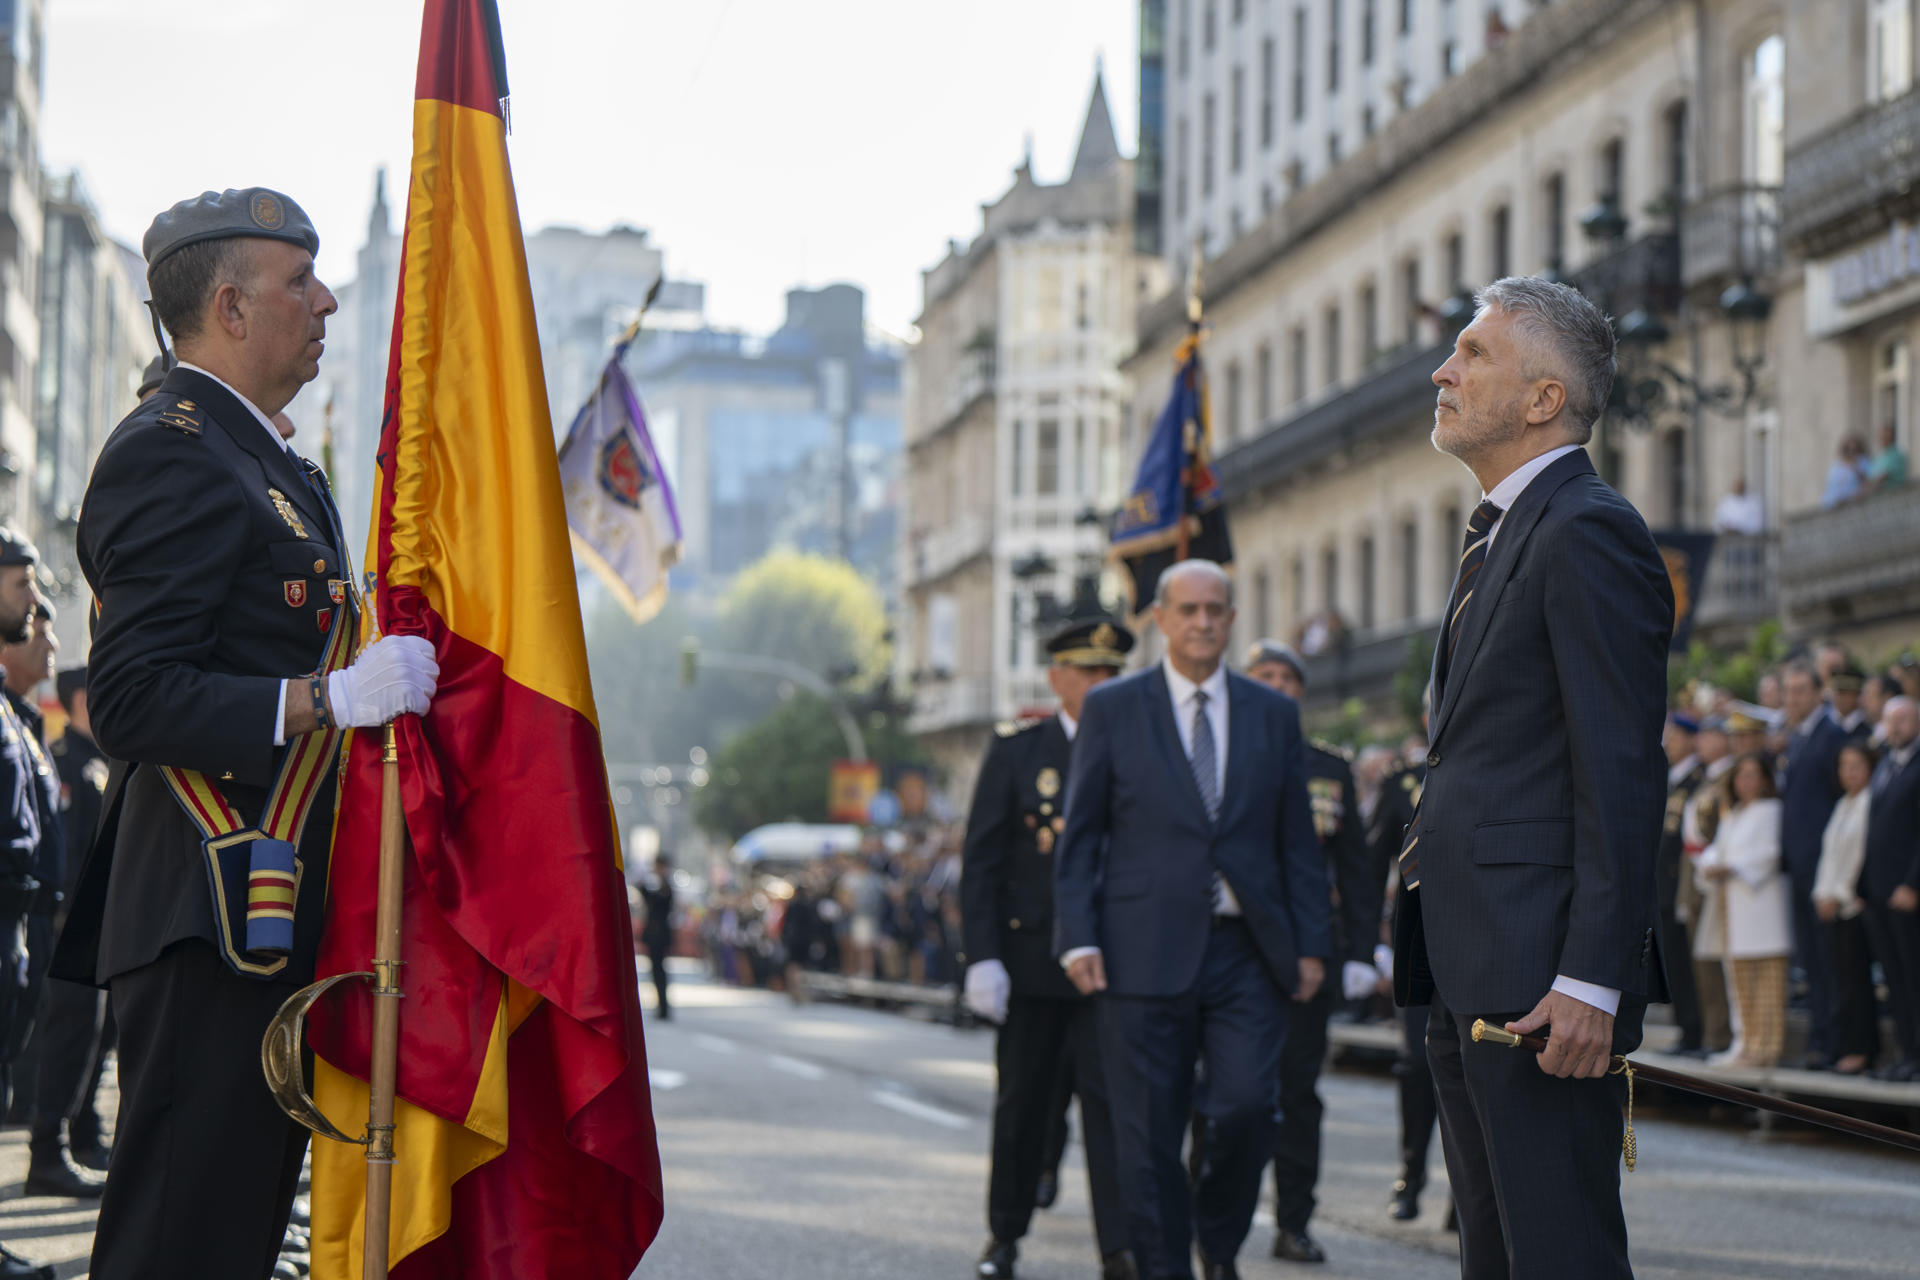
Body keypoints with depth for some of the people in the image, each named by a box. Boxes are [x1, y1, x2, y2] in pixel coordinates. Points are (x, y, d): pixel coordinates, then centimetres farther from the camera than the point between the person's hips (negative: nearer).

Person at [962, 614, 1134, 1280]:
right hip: (1033, 956, 0)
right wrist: (982, 957, -9)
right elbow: (980, 861, 0)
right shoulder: (1016, 750, 2)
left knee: (1113, 1099, -9)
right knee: (1021, 1102, 10)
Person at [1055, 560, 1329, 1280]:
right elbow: (1080, 835, 4)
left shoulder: (1273, 715, 12)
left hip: (1247, 952, 1)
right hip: (1146, 952, -1)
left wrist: (1311, 944, 6)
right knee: (1149, 1137, 0)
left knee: (1246, 1106, -11)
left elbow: (1298, 842, 13)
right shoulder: (1111, 708, 6)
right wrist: (1078, 937, -6)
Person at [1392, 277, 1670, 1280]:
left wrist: (1590, 982, -23)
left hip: (1543, 981, -10)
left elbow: (1622, 774, -18)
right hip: (1471, 980, 10)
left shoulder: (1589, 532, -11)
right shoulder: (1499, 538, 21)